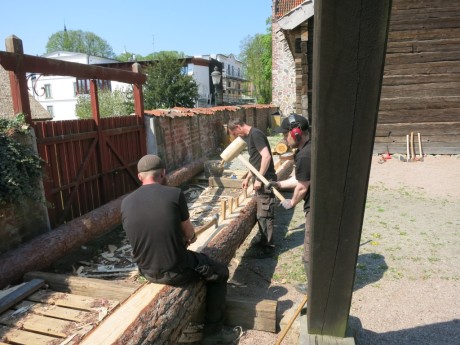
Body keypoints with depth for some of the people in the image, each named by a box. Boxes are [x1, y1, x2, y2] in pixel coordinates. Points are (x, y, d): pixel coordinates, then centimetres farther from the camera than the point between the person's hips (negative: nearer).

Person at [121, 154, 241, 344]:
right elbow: (189, 233, -5)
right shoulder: (174, 194, -17)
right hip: (175, 272, -6)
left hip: (146, 271, 6)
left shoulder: (126, 203, -4)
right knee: (220, 272, 18)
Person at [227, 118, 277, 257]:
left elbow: (266, 156, -24)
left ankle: (269, 247, 8)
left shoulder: (255, 134, -15)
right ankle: (264, 241, 30)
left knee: (264, 214, -3)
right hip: (260, 179, 10)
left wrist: (259, 178, -21)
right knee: (261, 214, 17)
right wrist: (248, 177, 25)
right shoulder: (249, 136, 16)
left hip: (265, 180, -10)